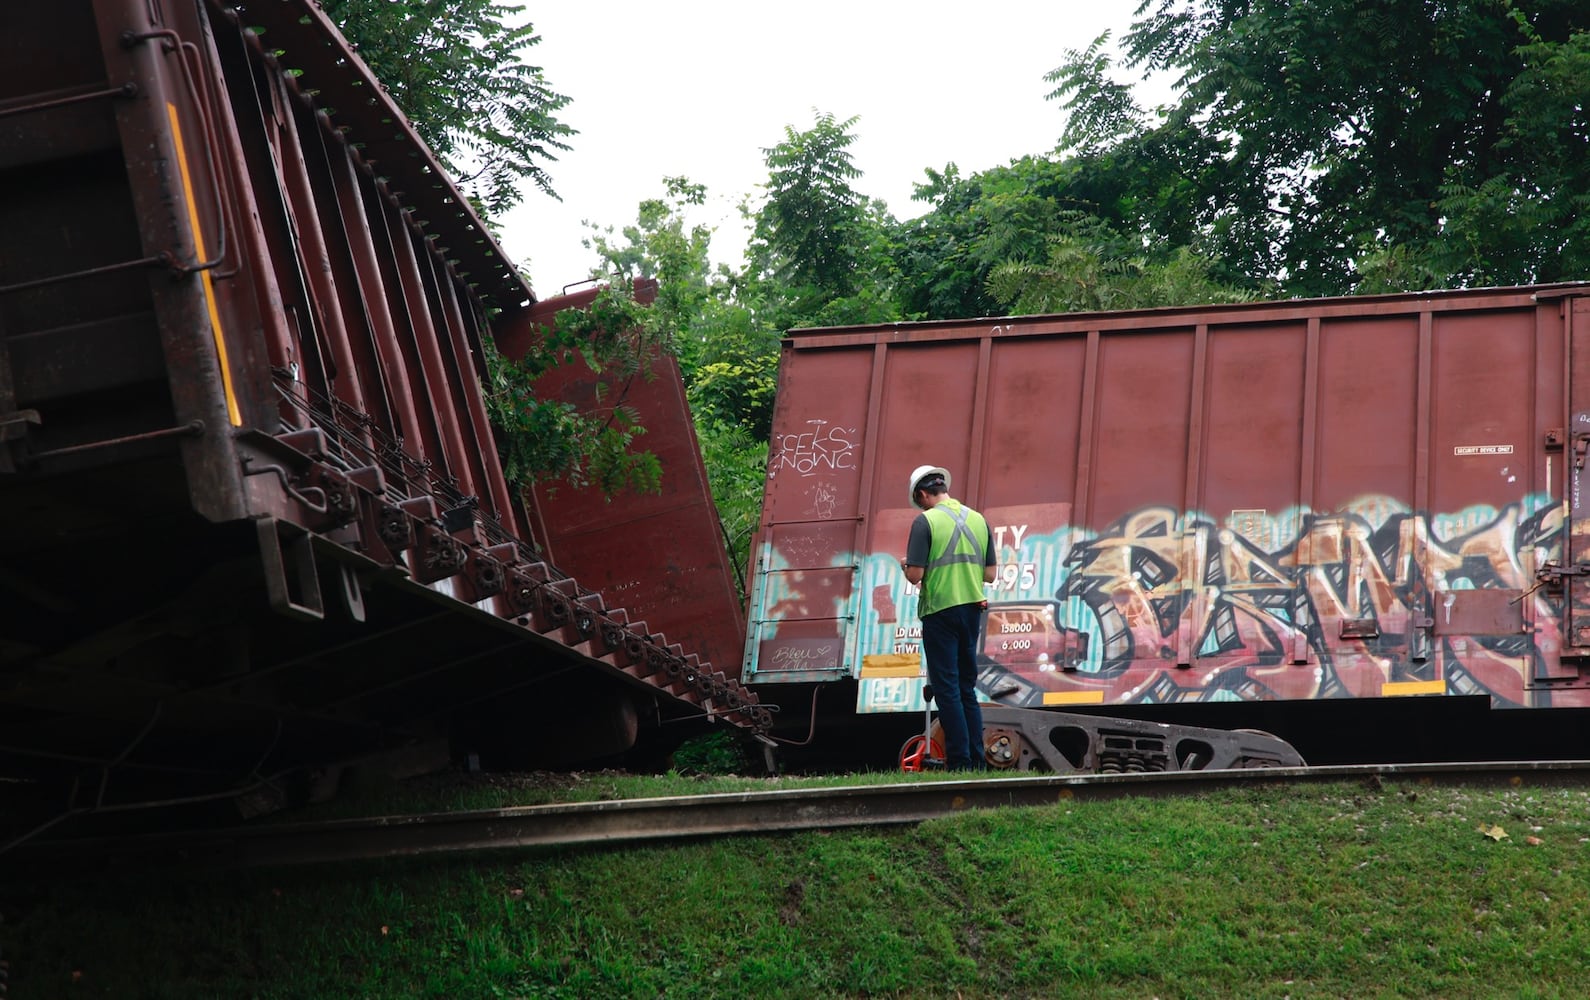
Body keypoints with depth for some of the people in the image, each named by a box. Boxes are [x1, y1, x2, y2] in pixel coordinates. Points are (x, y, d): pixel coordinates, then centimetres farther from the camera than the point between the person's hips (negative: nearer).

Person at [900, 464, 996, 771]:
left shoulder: (926, 521, -10)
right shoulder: (978, 520, 8)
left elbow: (915, 574, -15)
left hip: (939, 611, -6)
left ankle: (959, 763, -3)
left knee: (947, 690, -1)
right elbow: (989, 575, 9)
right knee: (967, 689, 13)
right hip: (972, 611, 6)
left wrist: (906, 566, 7)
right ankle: (977, 763, 12)